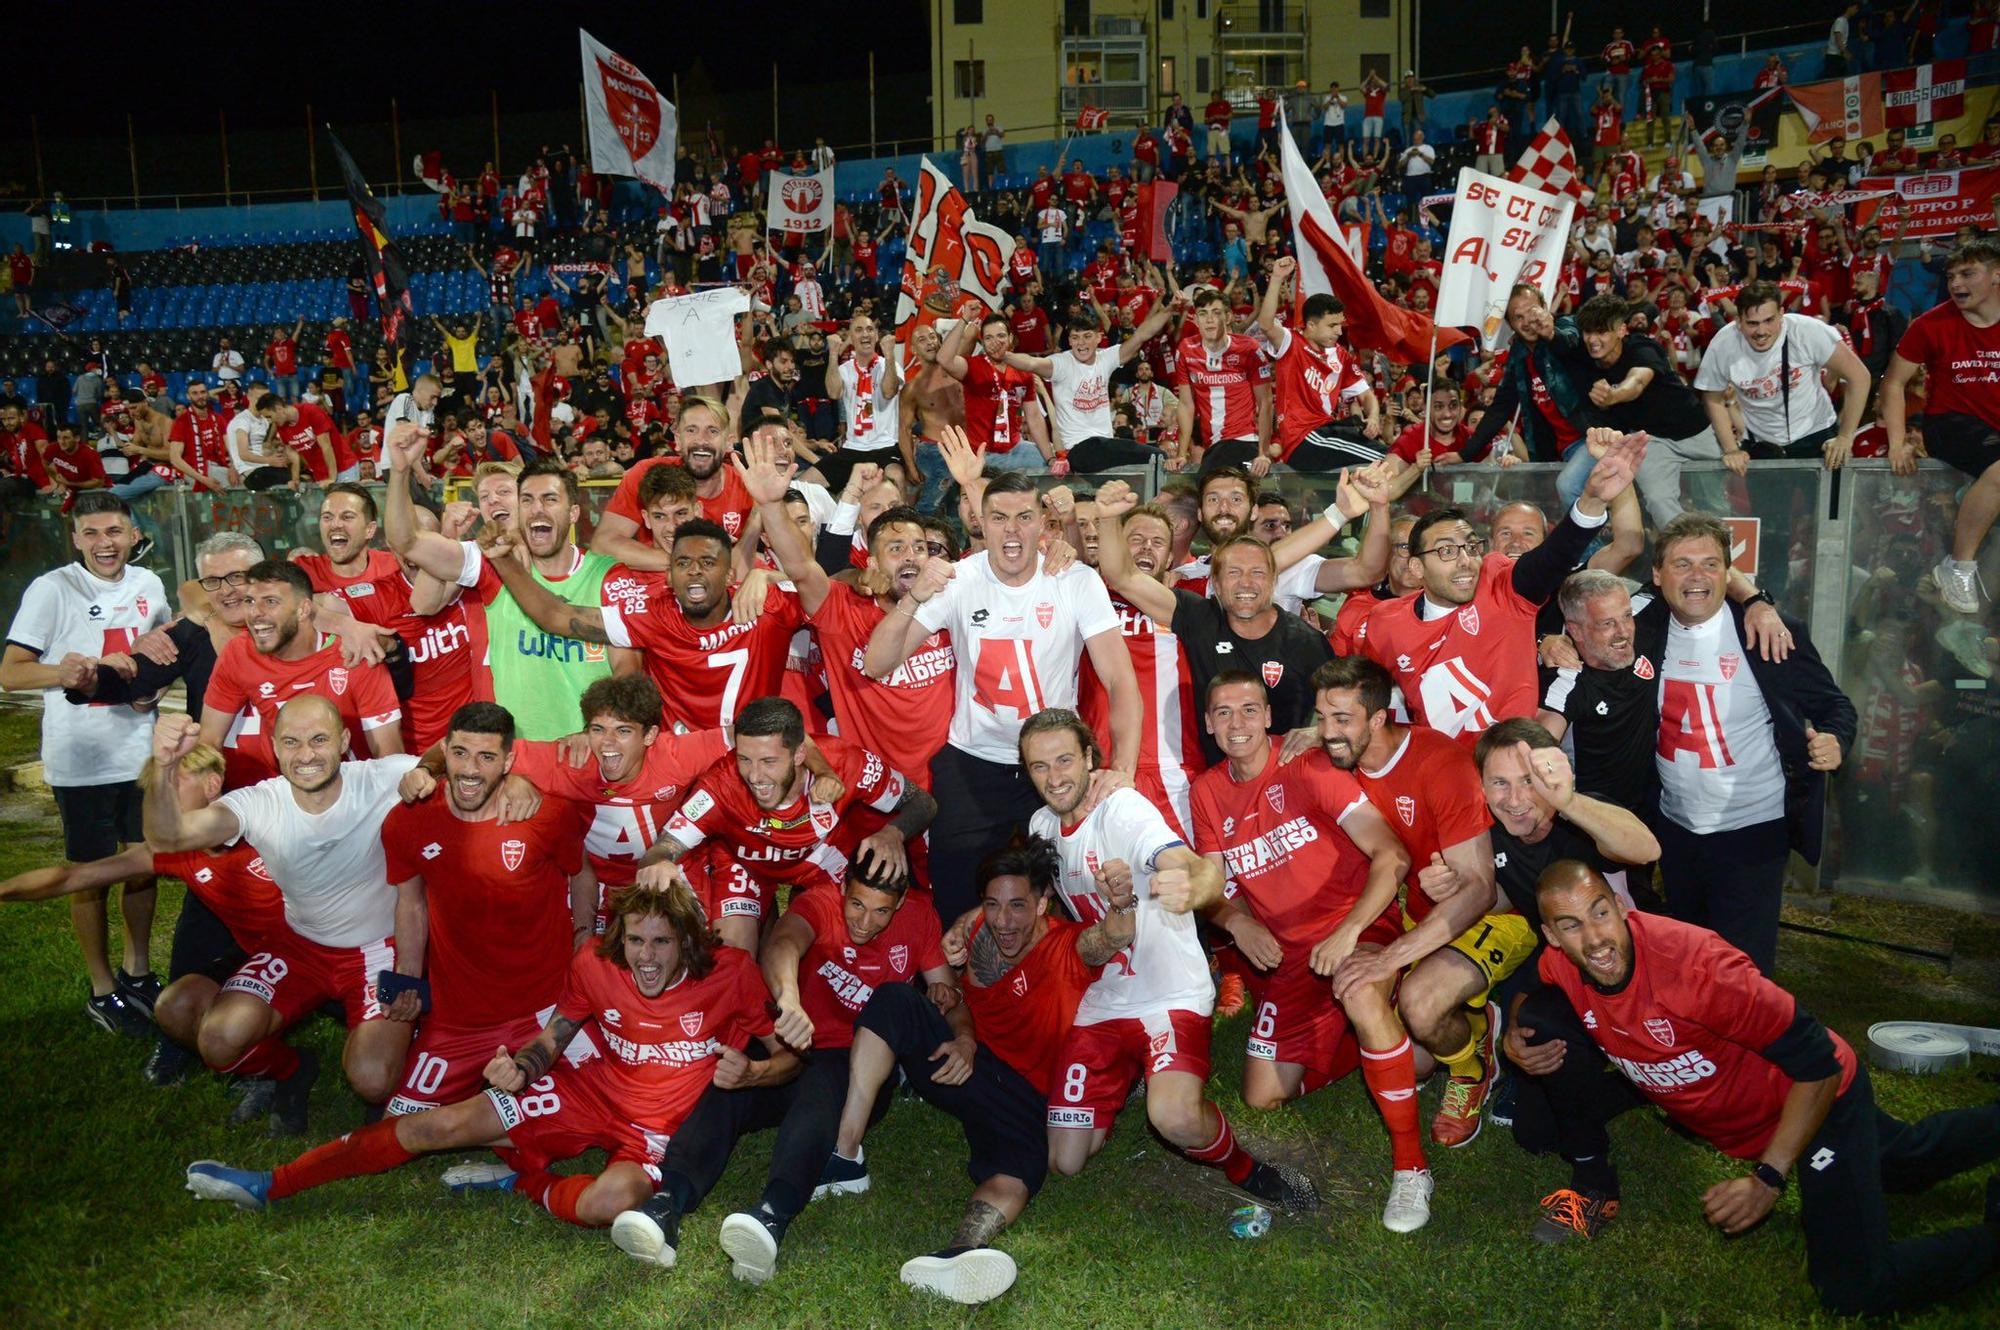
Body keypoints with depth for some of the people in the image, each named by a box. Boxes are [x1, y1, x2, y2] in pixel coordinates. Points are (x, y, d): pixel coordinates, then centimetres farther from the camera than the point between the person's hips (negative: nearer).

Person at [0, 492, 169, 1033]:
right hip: (81, 761, -4)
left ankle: (137, 972, 33)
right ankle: (103, 991, 21)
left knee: (143, 866, 14)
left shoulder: (148, 584, 5)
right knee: (91, 875, 7)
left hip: (141, 752, 4)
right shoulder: (52, 589, -9)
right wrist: (61, 672, -31)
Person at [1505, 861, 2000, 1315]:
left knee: (1855, 1293, -12)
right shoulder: (1559, 967, -21)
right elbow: (1528, 999, 5)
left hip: (1815, 1094, -6)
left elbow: (1820, 1062, -29)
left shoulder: (1695, 963, -38)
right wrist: (1517, 1037, -18)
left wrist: (1768, 1178, -31)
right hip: (1714, 1114, 6)